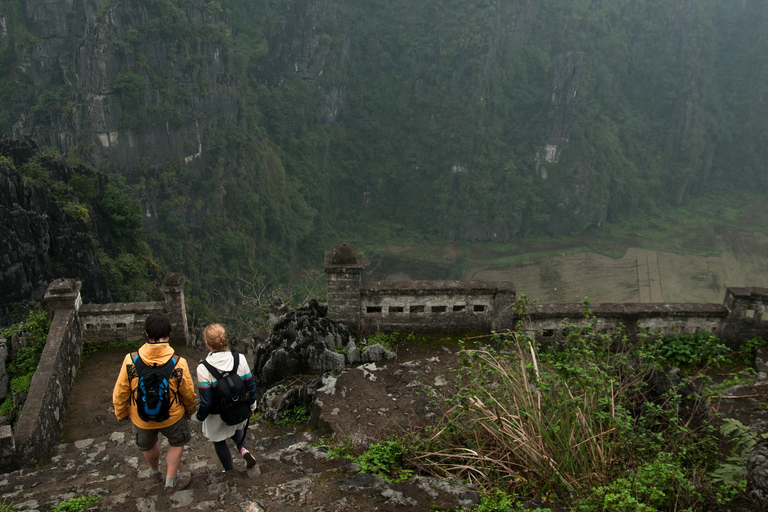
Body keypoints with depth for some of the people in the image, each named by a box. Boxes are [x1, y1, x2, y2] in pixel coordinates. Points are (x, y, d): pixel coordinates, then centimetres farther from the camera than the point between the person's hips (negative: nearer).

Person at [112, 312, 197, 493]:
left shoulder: (131, 361, -25)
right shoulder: (179, 364, -26)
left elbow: (120, 393, -12)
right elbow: (188, 394, -11)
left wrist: (121, 413, 9)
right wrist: (190, 410, 11)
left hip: (141, 417, 2)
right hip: (172, 417, -2)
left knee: (147, 445, 32)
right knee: (176, 443, 28)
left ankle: (155, 471, 58)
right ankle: (171, 481, 36)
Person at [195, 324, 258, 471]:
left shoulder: (203, 368, -28)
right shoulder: (240, 359, -18)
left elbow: (206, 401, -21)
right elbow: (250, 386, -6)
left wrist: (200, 417, -1)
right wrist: (251, 406, 11)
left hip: (217, 416, -3)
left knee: (219, 441, 25)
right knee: (236, 428, 35)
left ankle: (231, 472, 38)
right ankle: (243, 449, 11)